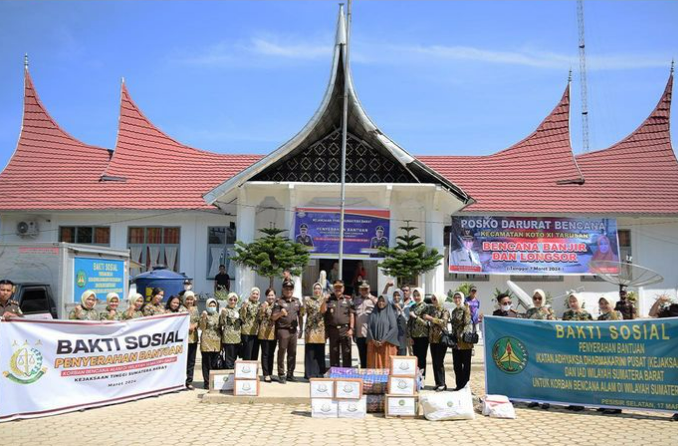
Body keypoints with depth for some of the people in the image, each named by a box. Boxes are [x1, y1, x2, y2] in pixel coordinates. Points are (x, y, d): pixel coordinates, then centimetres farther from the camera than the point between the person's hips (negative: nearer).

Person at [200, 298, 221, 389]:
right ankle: (207, 382, 1)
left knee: (215, 363, 6)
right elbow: (202, 328, -7)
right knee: (207, 363, -2)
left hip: (217, 342, 4)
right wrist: (204, 318, -20)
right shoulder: (204, 315, 0)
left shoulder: (217, 315, 14)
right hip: (206, 341, -4)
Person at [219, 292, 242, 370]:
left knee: (234, 359, 10)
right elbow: (222, 323, -13)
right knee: (229, 360, -8)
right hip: (228, 338, -6)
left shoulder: (237, 311, 14)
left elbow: (242, 322, 19)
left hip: (237, 338, 6)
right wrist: (223, 315, -27)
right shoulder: (225, 310, -4)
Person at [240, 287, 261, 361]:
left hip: (256, 332, 6)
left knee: (255, 355, 11)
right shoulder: (246, 303, -5)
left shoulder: (259, 304, 13)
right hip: (247, 332, -6)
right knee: (247, 355, -5)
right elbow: (242, 318, -9)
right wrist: (244, 308, -23)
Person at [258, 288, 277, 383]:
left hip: (273, 333, 5)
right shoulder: (263, 306, -5)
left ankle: (270, 374, 18)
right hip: (265, 332, -5)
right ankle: (266, 374, 0)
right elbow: (259, 318, -9)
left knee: (271, 354, 11)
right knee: (265, 354, -2)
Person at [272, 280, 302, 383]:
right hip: (283, 330, -5)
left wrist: (301, 329, 17)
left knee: (292, 353, 8)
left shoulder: (296, 301, 13)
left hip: (293, 330, 5)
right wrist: (280, 313, -25)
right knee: (282, 352, -3)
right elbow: (273, 317, -6)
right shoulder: (279, 302, -2)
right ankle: (281, 375, 2)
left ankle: (290, 374, 17)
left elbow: (300, 316, 20)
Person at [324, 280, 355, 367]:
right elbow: (324, 315, 8)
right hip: (333, 330, 1)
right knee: (334, 354, 6)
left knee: (346, 353, 0)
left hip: (345, 329, -1)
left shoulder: (347, 299, 8)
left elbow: (351, 315, 5)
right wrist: (326, 331, 1)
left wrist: (351, 328, -4)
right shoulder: (329, 300, 9)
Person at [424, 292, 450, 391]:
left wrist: (431, 318, -25)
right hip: (433, 338, 6)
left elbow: (443, 321, -22)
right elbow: (429, 322, 21)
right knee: (434, 362, 7)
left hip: (441, 338, -6)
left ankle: (442, 384, -1)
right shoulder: (431, 309, 11)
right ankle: (437, 383, 14)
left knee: (439, 362, -8)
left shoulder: (445, 311, -5)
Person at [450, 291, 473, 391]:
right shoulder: (454, 311, 15)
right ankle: (459, 383, 17)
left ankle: (464, 382, 8)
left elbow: (467, 322, -14)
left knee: (466, 363, 1)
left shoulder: (466, 309, -5)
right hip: (456, 341, 7)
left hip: (465, 340, -7)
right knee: (456, 364, 9)